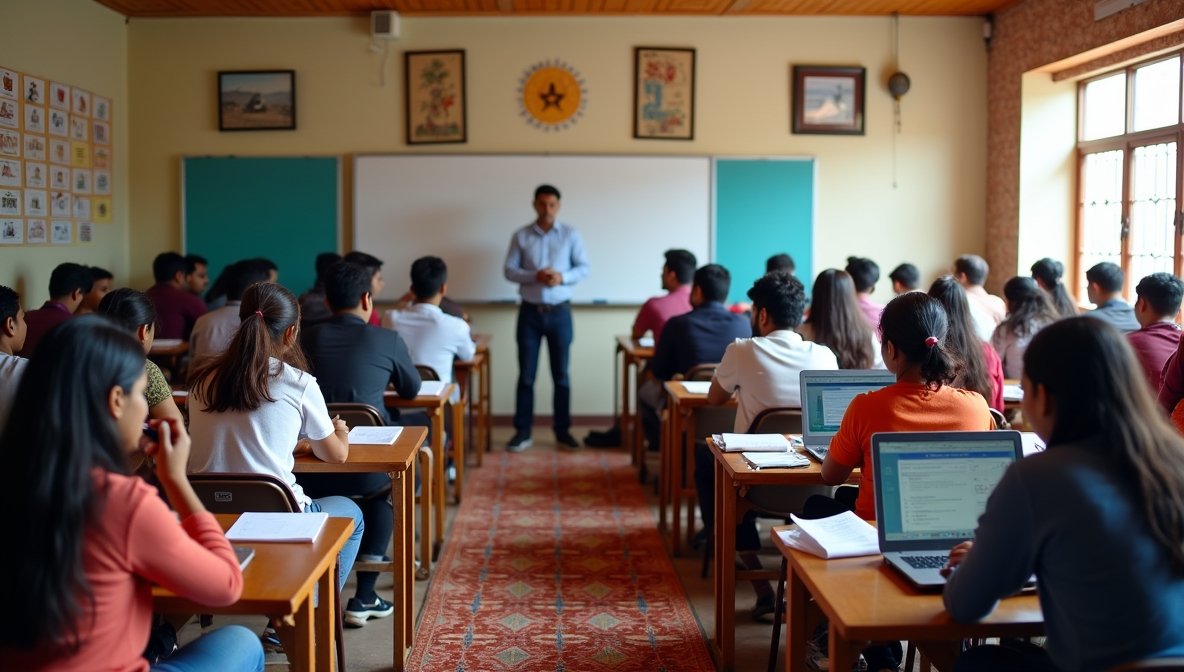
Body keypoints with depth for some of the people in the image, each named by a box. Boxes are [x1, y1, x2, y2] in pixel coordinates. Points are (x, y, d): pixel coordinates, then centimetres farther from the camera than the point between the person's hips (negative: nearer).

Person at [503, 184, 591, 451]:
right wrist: (535, 276, -19)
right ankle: (522, 431, 11)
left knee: (561, 374, 6)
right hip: (530, 312, 0)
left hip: (560, 312, 0)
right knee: (526, 374, 3)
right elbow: (509, 270, -2)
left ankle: (562, 431, 16)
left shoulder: (571, 235, 1)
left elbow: (584, 268, 0)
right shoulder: (521, 236, 1)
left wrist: (562, 277, -19)